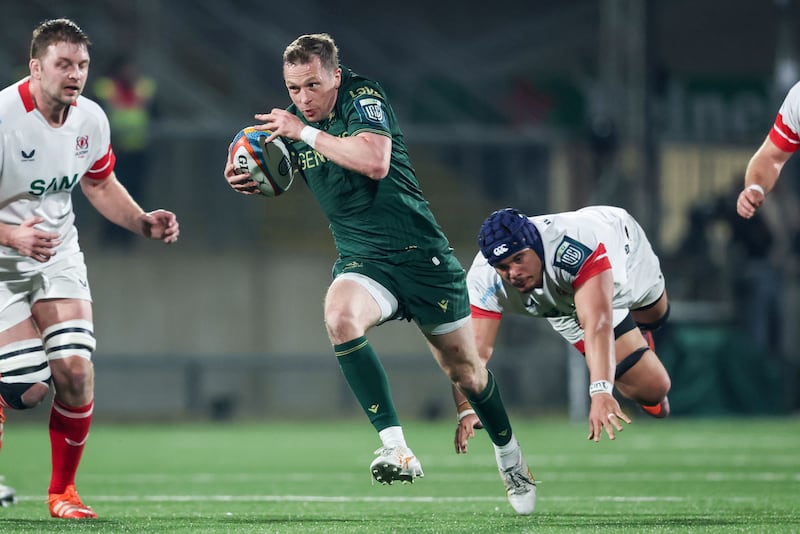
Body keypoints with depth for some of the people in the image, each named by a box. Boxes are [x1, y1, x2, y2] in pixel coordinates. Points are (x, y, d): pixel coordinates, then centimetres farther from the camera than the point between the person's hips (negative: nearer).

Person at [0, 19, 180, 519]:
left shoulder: (91, 119, -3)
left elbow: (100, 184, 17)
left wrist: (143, 223, 2)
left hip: (60, 255, 5)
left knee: (75, 370, -11)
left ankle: (63, 489, 8)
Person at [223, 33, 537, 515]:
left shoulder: (364, 97, -12)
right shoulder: (295, 119, 4)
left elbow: (375, 162, -30)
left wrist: (306, 133, -25)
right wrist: (247, 181, -1)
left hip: (420, 254, -3)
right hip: (361, 261, 3)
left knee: (466, 372, 8)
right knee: (340, 317, -32)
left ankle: (510, 457, 37)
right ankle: (396, 448, -33)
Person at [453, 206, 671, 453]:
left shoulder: (573, 248, -53)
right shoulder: (483, 281, -40)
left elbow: (597, 324, -63)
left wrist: (600, 393, -76)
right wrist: (466, 410, -60)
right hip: (566, 304, 1)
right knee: (651, 389, -1)